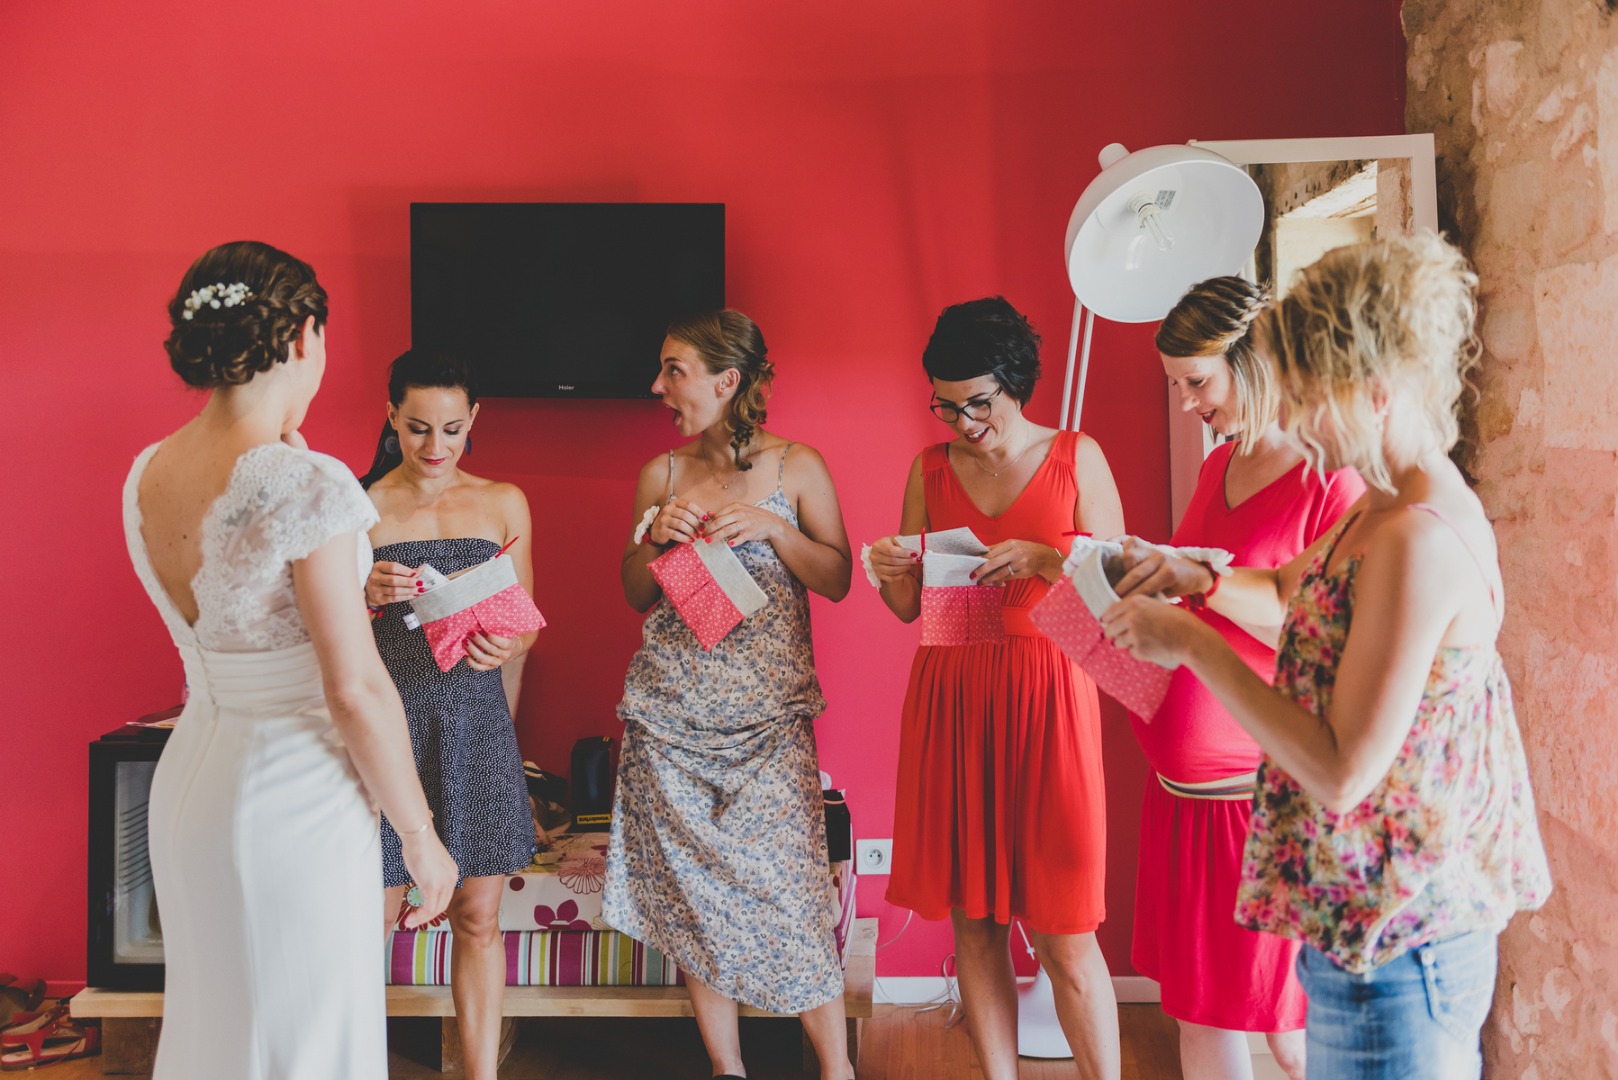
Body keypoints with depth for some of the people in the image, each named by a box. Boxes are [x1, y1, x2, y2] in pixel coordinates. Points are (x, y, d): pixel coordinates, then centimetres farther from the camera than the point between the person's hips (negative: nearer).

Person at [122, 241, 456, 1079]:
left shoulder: (146, 475, 2)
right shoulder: (309, 483, -21)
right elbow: (356, 689, -20)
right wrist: (421, 834, -9)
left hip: (187, 779, 8)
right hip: (293, 791, -8)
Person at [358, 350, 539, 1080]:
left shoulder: (504, 504, 7)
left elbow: (526, 623, 10)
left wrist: (506, 649, -13)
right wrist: (368, 600, -20)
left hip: (476, 720, 2)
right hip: (389, 717, -2)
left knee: (479, 917, 6)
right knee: (372, 915, 1)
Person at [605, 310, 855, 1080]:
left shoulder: (796, 468, 1)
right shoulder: (662, 474, 8)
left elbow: (837, 580, 1)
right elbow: (635, 593, 13)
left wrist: (771, 527, -13)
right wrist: (656, 536, -6)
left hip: (769, 713, -3)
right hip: (671, 711, 3)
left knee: (784, 878, -6)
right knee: (689, 885, 4)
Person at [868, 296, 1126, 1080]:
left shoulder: (1076, 457, 3)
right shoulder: (930, 469, 10)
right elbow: (908, 607, 12)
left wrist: (1041, 560, -16)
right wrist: (890, 572, -9)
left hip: (1046, 698, -3)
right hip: (949, 698, 3)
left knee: (1062, 933, -1)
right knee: (973, 920, 7)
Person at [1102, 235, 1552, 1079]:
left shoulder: (1420, 541, -26)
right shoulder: (1387, 509, 5)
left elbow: (1341, 773, -26)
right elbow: (1299, 597, 23)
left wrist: (1192, 643, -20)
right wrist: (1200, 579, 4)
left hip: (1391, 948, -9)